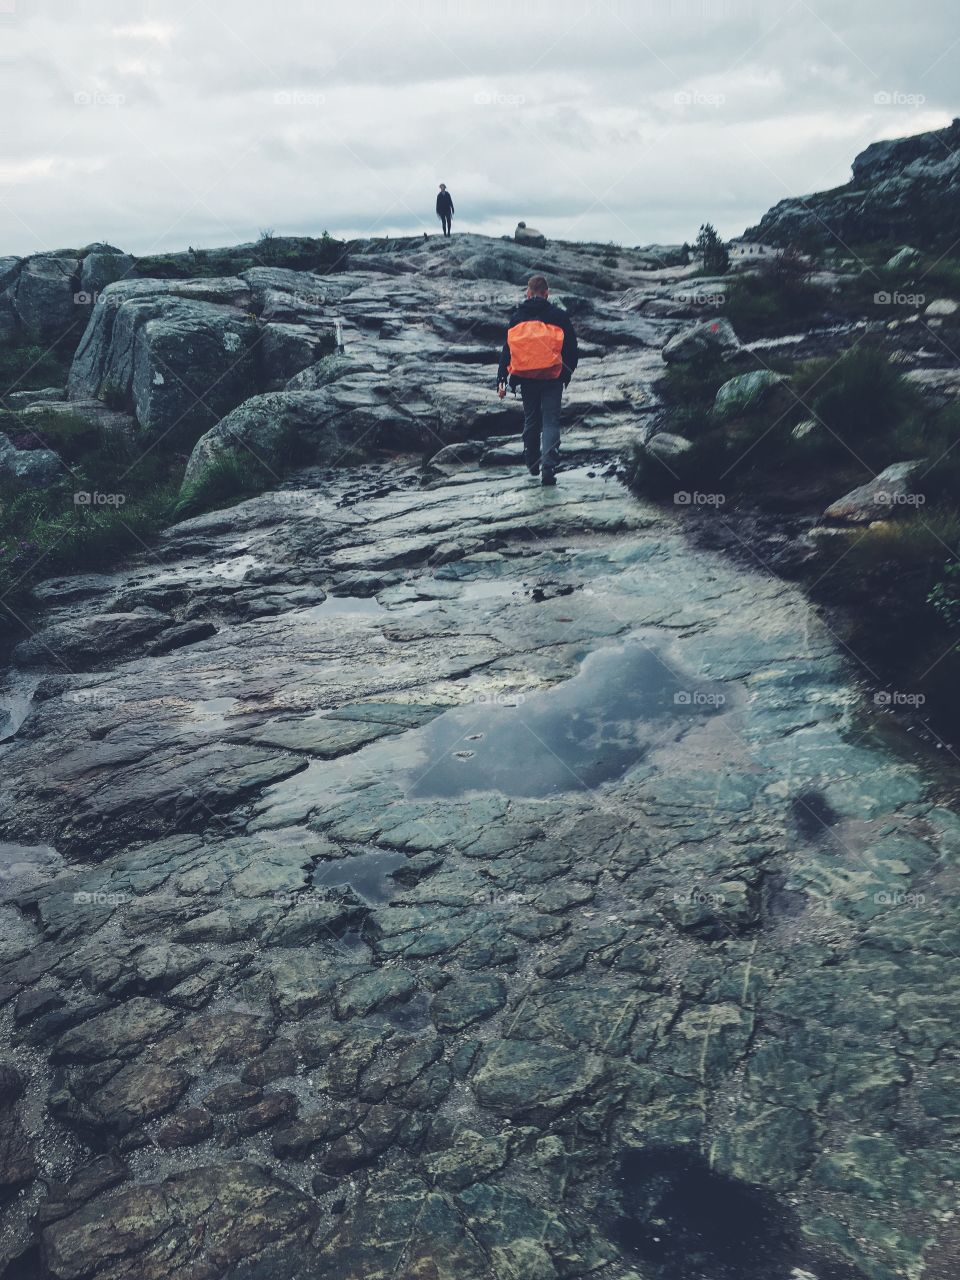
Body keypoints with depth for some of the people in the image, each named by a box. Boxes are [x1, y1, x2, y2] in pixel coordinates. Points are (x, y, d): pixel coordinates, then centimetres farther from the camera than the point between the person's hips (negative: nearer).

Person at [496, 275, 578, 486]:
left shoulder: (517, 317, 5)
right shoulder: (559, 316, -1)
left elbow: (507, 349, 4)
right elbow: (571, 347, 3)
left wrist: (501, 380, 6)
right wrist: (568, 372, 18)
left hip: (526, 378, 2)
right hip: (553, 378, -2)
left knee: (531, 420, 18)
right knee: (550, 421, -2)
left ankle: (532, 464, 29)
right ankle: (548, 468, -16)